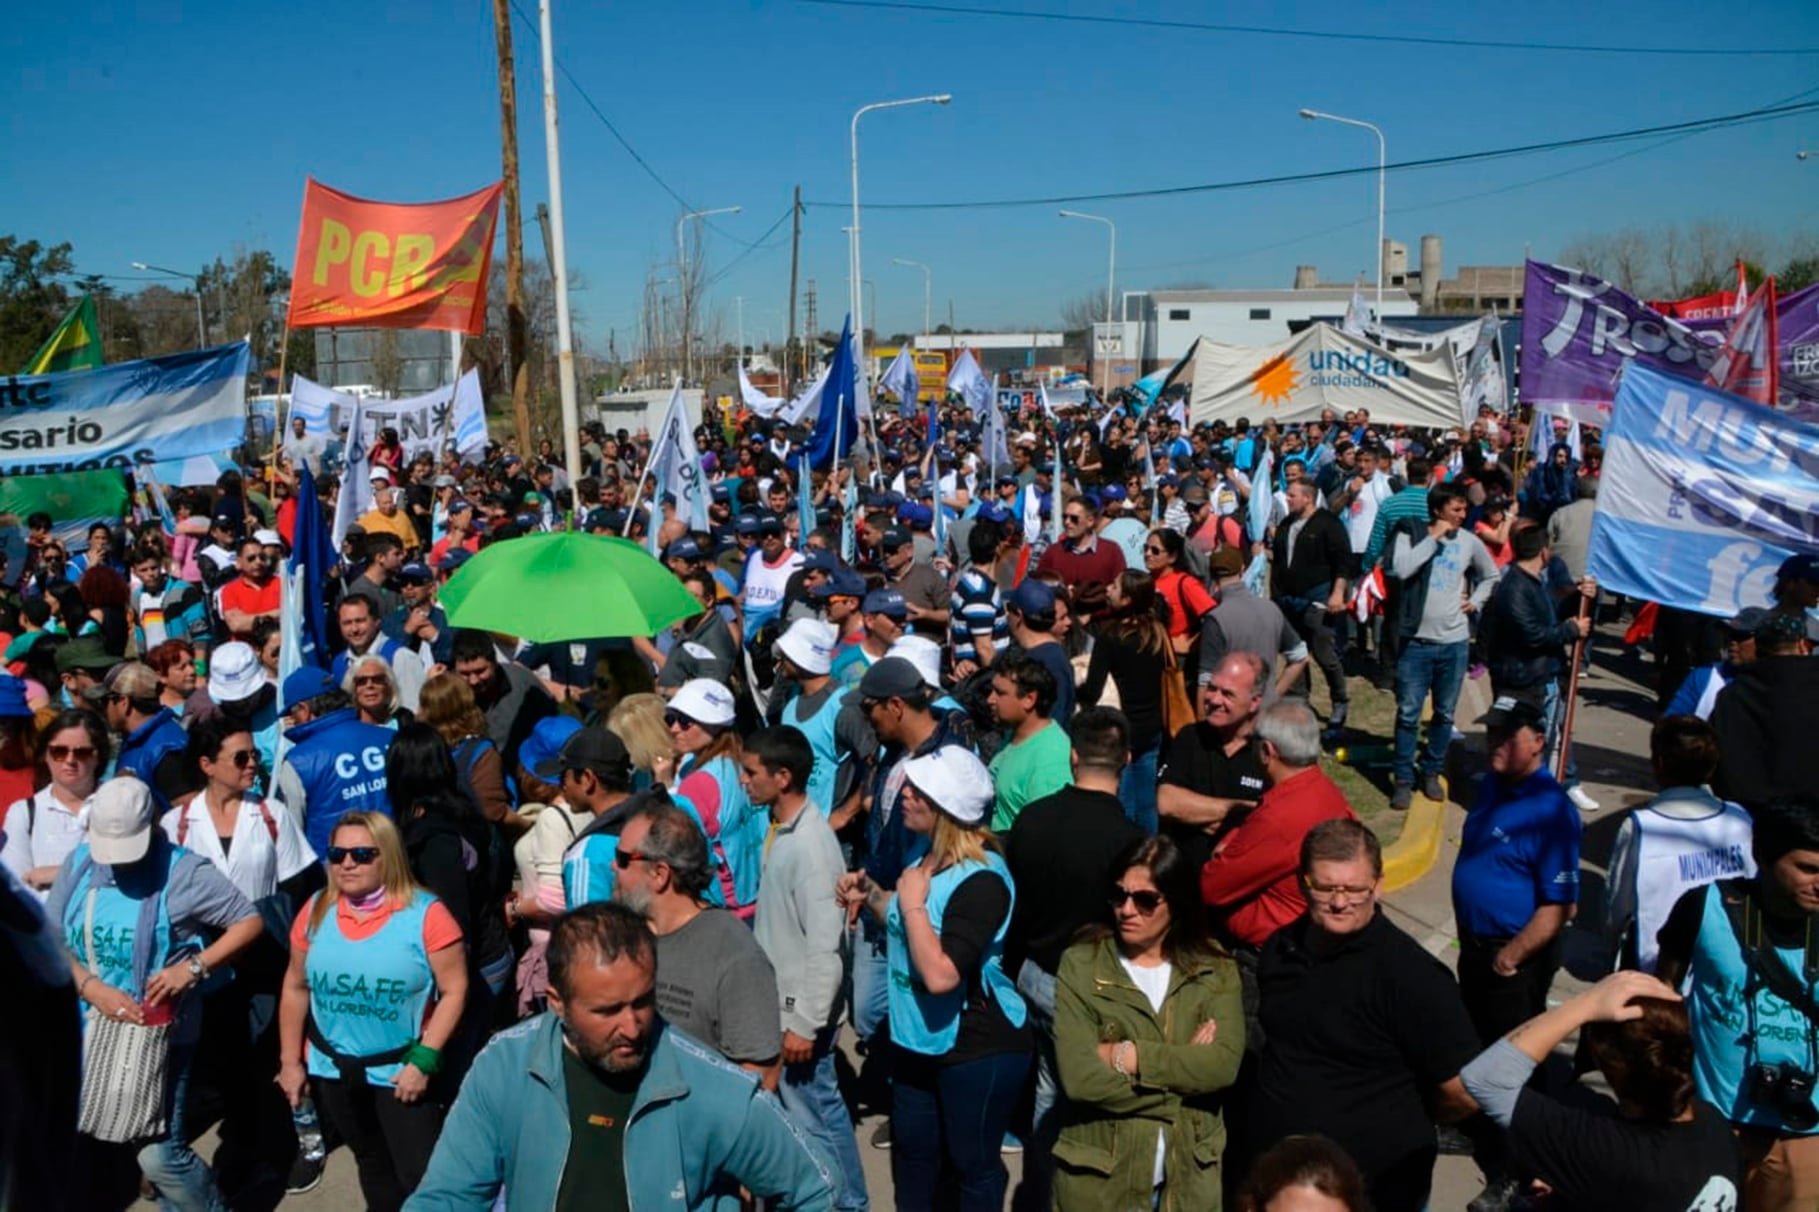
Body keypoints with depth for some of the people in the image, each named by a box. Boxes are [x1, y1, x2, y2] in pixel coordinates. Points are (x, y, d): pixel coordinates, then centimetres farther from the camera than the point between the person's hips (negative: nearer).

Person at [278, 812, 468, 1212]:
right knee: (371, 1163, 24)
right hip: (332, 1069, 4)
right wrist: (290, 1060, 6)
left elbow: (454, 990, -15)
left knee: (421, 1174, 1)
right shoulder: (316, 911, -3)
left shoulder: (425, 914, -17)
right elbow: (296, 987, 7)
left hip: (401, 1071, -4)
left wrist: (423, 1061, -19)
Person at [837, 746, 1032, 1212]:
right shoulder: (928, 857, 2)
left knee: (972, 1161, 11)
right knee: (911, 1151, 24)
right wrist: (871, 895, 2)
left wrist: (912, 902, -26)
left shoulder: (982, 880, -27)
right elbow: (905, 932, 18)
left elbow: (940, 975, -34)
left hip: (978, 1048, -9)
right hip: (917, 1039, 9)